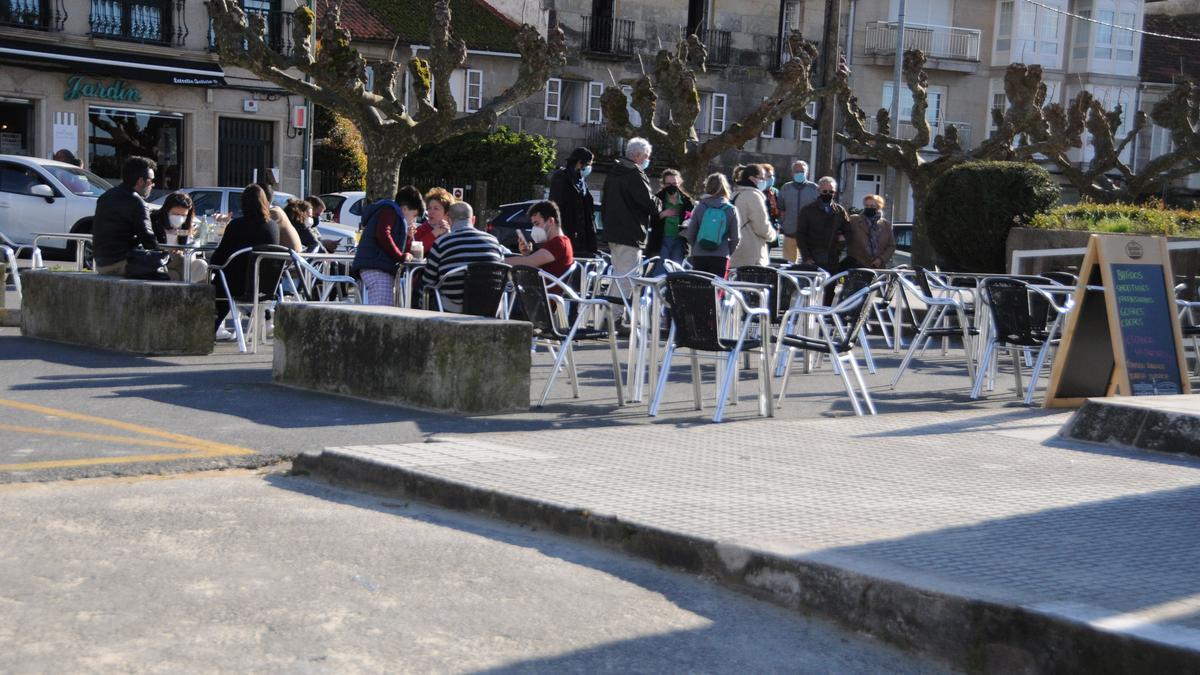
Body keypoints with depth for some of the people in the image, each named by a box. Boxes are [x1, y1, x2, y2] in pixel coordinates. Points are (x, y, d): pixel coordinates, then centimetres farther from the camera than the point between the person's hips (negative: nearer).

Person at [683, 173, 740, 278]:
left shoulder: (700, 207, 0)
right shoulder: (731, 210, -1)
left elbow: (690, 234, 4)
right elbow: (735, 238, 0)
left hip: (699, 256, 1)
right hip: (721, 257, -1)